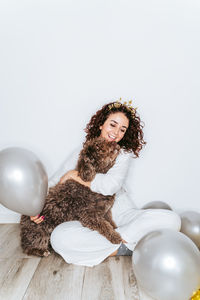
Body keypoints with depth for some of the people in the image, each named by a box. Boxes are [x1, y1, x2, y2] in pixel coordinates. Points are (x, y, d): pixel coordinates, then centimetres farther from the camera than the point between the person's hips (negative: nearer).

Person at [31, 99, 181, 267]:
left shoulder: (124, 154, 3)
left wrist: (74, 175, -11)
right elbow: (53, 184, 11)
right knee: (59, 237, -30)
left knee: (171, 219, -22)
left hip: (122, 214, 0)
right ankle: (125, 246, -15)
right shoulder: (81, 154, 8)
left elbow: (111, 185, -18)